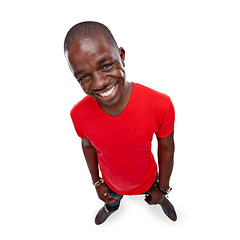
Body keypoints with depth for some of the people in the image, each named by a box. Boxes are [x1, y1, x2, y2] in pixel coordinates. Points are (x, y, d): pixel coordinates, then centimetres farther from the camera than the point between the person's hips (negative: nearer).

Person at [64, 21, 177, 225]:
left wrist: (162, 189, -5)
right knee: (112, 201, 36)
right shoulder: (79, 114, -30)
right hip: (111, 184, 2)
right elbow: (88, 146, -9)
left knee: (157, 194, 35)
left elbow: (166, 148, -18)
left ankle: (161, 200, 73)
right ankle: (112, 208, 75)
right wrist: (97, 183, 3)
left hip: (148, 179, -1)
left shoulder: (161, 105, -36)